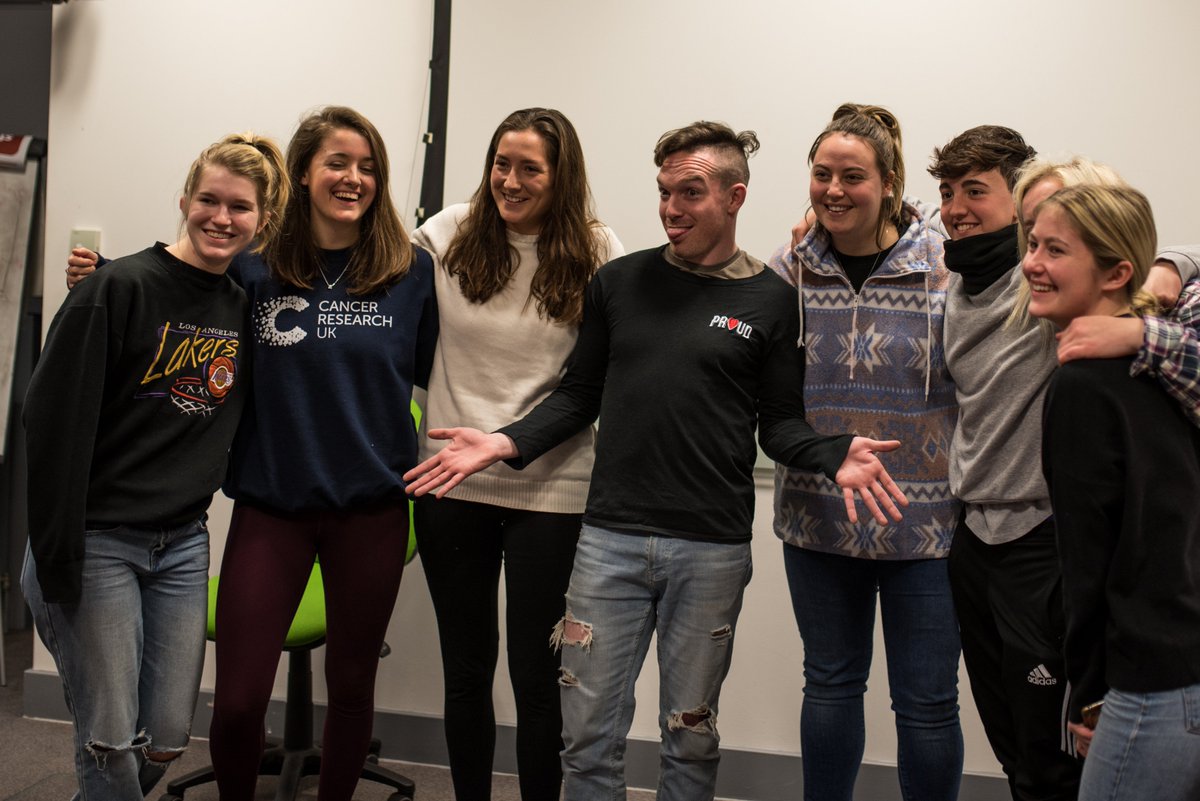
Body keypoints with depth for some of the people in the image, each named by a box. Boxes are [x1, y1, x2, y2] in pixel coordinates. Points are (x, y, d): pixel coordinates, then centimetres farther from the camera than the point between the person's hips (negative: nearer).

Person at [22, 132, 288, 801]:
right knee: (112, 743, -1)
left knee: (168, 738, 9)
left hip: (184, 545, 6)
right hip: (97, 541, -5)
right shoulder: (121, 288, -12)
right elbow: (54, 419, -15)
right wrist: (55, 559, -16)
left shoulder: (246, 306, 6)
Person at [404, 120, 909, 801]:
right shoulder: (619, 281, 5)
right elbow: (581, 394, 10)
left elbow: (779, 422, 3)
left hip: (712, 549, -1)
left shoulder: (771, 300, 1)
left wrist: (835, 456, -17)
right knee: (589, 735, 8)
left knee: (691, 736, 13)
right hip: (610, 537, 2)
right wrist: (509, 443, -4)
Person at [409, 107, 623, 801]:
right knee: (465, 668, 14)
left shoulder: (597, 255, -3)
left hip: (551, 490, -2)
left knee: (536, 675, 4)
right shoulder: (447, 236, 1)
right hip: (452, 482, 2)